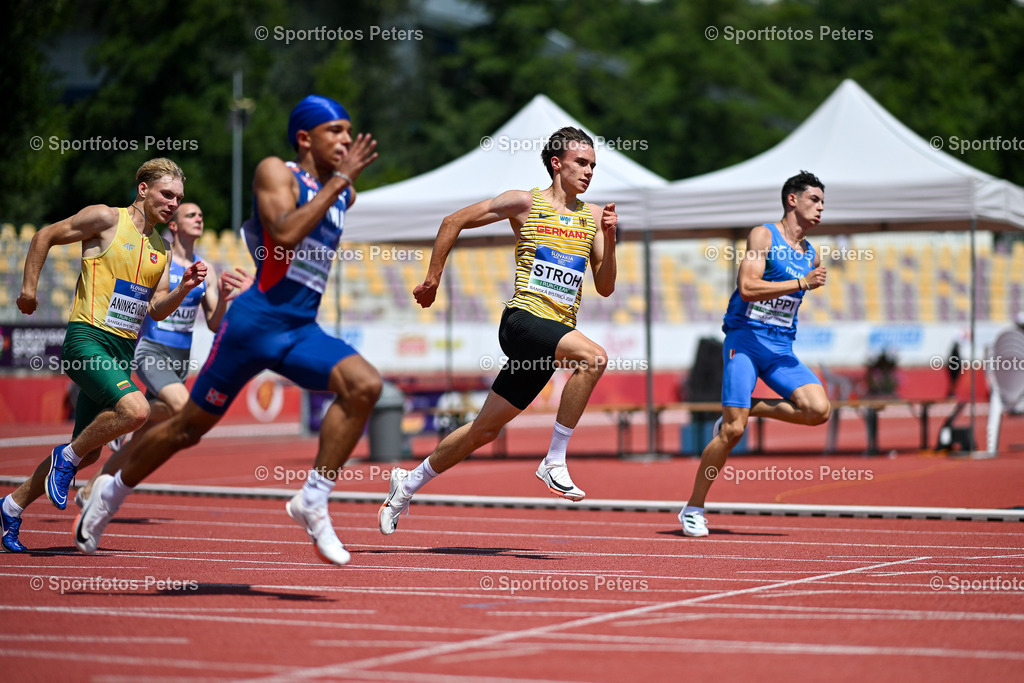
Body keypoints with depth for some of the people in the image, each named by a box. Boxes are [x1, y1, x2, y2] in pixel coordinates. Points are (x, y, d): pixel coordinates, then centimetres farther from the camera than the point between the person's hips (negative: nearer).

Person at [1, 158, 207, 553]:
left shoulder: (161, 249, 15)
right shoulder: (106, 219, -4)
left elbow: (157, 310, 13)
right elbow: (44, 237, 4)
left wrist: (184, 287, -4)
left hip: (123, 351, 8)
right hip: (88, 340, -7)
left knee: (87, 453, 11)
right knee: (135, 409, -30)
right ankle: (67, 457, -6)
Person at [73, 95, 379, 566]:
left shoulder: (345, 196, 16)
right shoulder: (276, 172, -4)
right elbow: (285, 234, -23)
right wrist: (339, 179, -21)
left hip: (303, 332, 5)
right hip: (256, 321, -5)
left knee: (365, 385, -22)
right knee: (190, 426, 6)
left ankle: (313, 500, -17)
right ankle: (111, 487, 30)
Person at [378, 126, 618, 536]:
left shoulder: (593, 216, 13)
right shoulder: (524, 203, 0)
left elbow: (605, 287, 11)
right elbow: (454, 222, 7)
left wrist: (610, 238, -4)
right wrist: (432, 279, 7)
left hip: (559, 331, 5)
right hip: (523, 319, -5)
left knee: (486, 429, 10)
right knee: (593, 356, -32)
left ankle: (408, 484, 27)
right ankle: (554, 462, -25)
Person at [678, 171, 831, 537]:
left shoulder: (811, 254, 16)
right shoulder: (763, 236, -4)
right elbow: (747, 288, -17)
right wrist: (803, 283, -18)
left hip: (781, 349, 6)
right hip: (745, 339, -6)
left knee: (819, 410, -17)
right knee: (732, 431, -12)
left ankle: (752, 409, 7)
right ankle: (693, 510, 2)